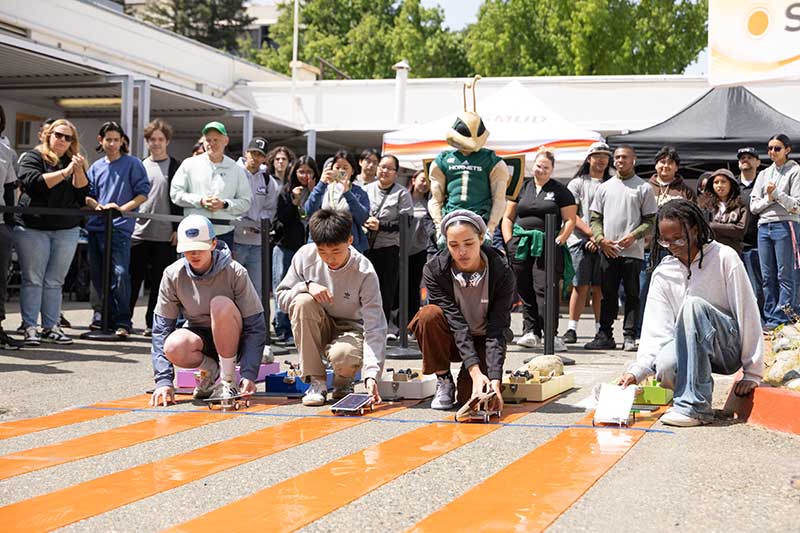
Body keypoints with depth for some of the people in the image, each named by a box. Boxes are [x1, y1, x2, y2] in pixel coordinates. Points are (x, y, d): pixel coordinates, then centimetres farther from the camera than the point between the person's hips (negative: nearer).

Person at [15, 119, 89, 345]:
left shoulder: (74, 162, 15)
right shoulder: (32, 157, 3)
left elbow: (82, 193, 6)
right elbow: (33, 182, -14)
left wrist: (78, 170, -11)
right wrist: (64, 172, -17)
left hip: (67, 230, 4)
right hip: (33, 227, -4)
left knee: (55, 281, 4)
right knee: (32, 279, -4)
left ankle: (51, 327, 8)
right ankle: (29, 328, -2)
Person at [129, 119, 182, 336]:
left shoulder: (175, 167, 4)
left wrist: (177, 229, -6)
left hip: (165, 235, -2)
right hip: (138, 232, 2)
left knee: (159, 281, 1)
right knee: (132, 278, 2)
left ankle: (153, 323, 9)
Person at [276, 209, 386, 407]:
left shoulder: (364, 273, -22)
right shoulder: (305, 256, -15)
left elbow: (374, 327, -26)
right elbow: (282, 298, -6)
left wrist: (371, 374, -38)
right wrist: (307, 286, -28)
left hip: (350, 329, -3)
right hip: (317, 330, 3)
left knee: (342, 355, -39)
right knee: (303, 301, -30)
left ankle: (344, 380, 3)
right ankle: (316, 382, -19)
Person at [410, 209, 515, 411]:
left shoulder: (501, 272, -22)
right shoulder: (434, 270, -21)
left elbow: (497, 329, -25)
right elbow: (456, 322, -28)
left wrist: (495, 380, -37)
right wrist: (475, 371, -37)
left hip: (482, 341, 0)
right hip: (450, 340, 0)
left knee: (472, 397, -24)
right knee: (429, 314, -32)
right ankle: (444, 381, -11)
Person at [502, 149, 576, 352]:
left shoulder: (560, 191, 7)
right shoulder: (522, 188, 15)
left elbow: (570, 220, 2)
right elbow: (507, 217, 17)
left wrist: (557, 241, -10)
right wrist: (509, 240, 5)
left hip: (547, 246, -4)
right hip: (520, 246, 4)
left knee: (545, 289, -13)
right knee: (525, 290, 5)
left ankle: (551, 334, -15)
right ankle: (530, 332, 12)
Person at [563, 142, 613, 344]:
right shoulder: (577, 183, 10)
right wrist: (591, 232, -10)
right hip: (580, 240, -1)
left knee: (599, 288, 1)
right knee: (581, 286, -6)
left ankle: (600, 329, 5)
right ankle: (572, 328, -2)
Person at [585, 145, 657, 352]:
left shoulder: (644, 188, 5)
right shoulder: (604, 187, 14)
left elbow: (650, 220, 2)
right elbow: (595, 218, 13)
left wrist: (633, 236, -14)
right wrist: (601, 239, -4)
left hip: (633, 251, -3)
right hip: (608, 250, 3)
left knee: (632, 294, -1)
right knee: (608, 294, 6)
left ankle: (630, 337, 3)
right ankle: (605, 335, 10)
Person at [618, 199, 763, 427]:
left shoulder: (724, 258, -7)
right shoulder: (663, 273, 4)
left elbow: (747, 313, -8)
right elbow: (657, 329, -5)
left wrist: (752, 373, -10)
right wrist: (637, 370, -22)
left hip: (730, 349, -2)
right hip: (690, 349, 2)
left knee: (693, 305, -32)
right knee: (666, 368, -35)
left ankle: (693, 405, -31)